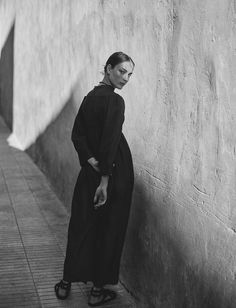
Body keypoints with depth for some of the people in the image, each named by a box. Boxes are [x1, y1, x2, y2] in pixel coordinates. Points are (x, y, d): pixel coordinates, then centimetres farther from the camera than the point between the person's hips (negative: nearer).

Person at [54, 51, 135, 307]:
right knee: (109, 227, 6)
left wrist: (91, 160, -7)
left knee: (81, 224, 14)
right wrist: (105, 180, -20)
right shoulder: (115, 100, -16)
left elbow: (77, 134, 3)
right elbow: (110, 142, -21)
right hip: (114, 170, -7)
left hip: (90, 169, 7)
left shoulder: (90, 96, 8)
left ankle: (66, 283, 23)